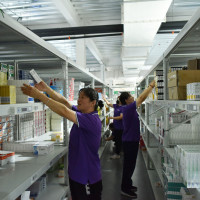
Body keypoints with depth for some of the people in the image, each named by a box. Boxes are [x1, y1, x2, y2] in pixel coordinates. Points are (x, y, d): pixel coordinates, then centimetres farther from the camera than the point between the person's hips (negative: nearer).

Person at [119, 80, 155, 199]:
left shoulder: (129, 108, 9)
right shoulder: (128, 108, -18)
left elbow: (141, 99, 14)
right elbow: (141, 98, -21)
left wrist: (152, 87, 10)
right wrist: (151, 86, -13)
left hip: (132, 140, 10)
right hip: (130, 141, -10)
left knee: (130, 165, 19)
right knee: (129, 165, 0)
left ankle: (128, 185, 32)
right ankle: (125, 189, 12)